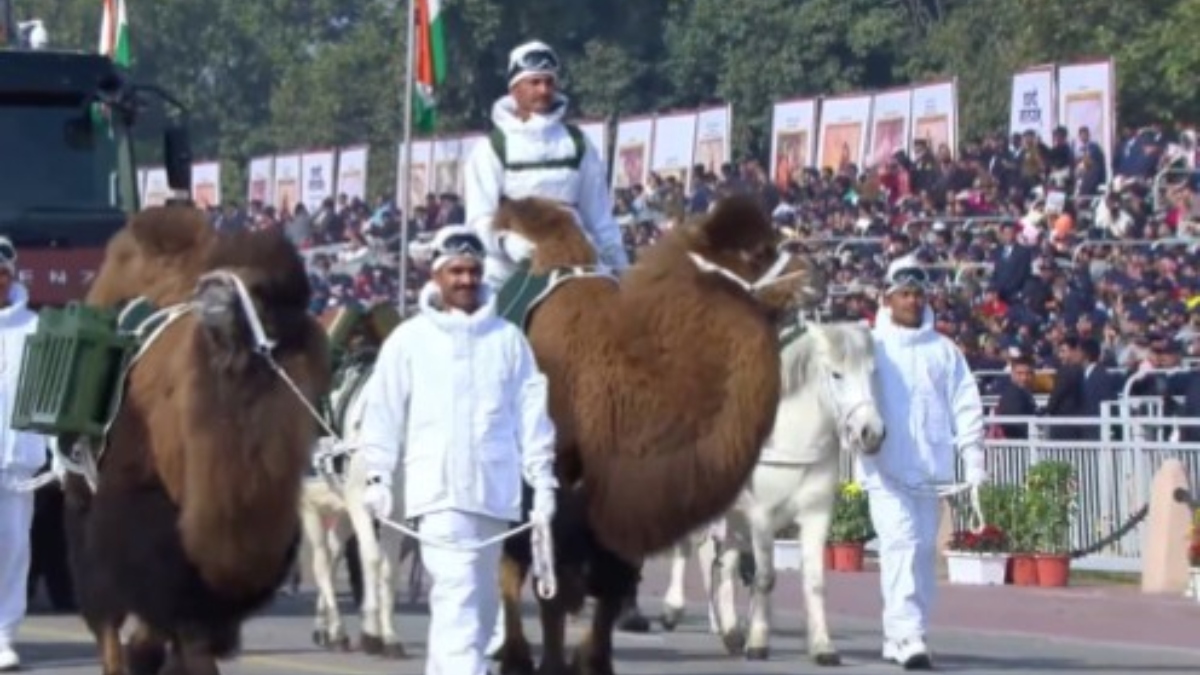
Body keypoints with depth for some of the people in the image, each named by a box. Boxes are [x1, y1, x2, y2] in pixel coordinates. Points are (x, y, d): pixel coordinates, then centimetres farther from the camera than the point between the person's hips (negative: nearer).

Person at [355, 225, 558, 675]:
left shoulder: (507, 339, 9)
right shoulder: (409, 340, 3)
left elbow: (532, 413, 9)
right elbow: (383, 411, 6)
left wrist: (542, 481, 5)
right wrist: (378, 477, 0)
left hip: (495, 490, 4)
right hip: (439, 489, -3)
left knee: (481, 602, 11)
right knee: (457, 595, -15)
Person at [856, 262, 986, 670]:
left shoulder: (943, 350, 10)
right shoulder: (872, 348, 3)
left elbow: (965, 404, 9)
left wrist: (973, 459, 2)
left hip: (930, 468, 4)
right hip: (886, 468, -4)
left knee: (924, 551, 7)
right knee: (901, 546, -14)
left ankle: (897, 637, 16)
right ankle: (908, 637, -21)